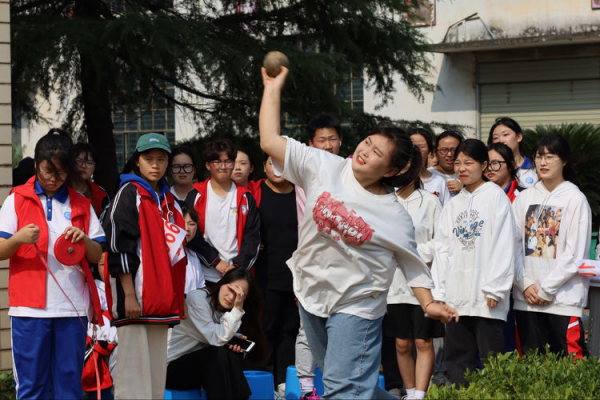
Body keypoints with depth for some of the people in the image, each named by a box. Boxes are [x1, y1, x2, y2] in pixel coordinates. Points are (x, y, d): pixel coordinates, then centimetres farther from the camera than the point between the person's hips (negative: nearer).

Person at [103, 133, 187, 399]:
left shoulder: (169, 200, 19)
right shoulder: (129, 193, -2)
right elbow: (118, 245, -11)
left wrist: (179, 299, 17)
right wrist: (129, 295, -18)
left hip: (162, 299, 7)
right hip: (135, 297, -7)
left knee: (157, 374, 7)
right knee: (134, 370, -10)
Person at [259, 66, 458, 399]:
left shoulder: (396, 217, -10)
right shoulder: (325, 168, -7)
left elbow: (411, 263, 0)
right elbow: (271, 141, -10)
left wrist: (429, 303, -10)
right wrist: (273, 87, -11)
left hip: (357, 306, -4)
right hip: (311, 295, 4)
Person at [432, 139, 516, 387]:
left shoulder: (495, 196, 1)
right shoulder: (453, 204, 17)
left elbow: (504, 244, -6)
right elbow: (442, 248, 15)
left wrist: (496, 288, -13)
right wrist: (438, 292, 6)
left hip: (486, 298, -6)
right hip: (456, 296, 6)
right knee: (458, 359, 6)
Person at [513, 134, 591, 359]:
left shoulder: (575, 199, -2)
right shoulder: (524, 198, 12)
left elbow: (575, 253, -7)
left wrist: (547, 289, -9)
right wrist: (525, 285, -5)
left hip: (563, 298, -4)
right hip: (527, 298, 4)